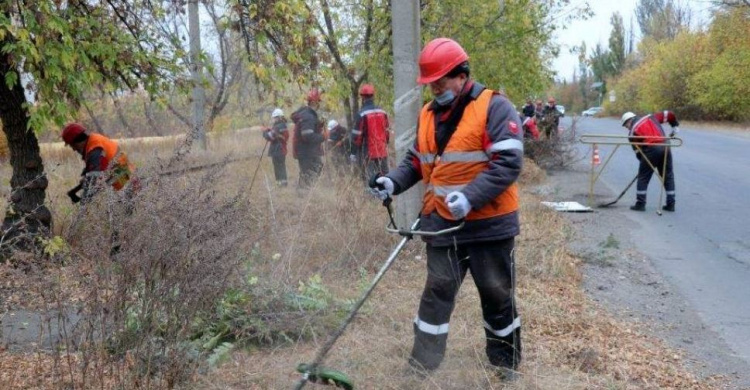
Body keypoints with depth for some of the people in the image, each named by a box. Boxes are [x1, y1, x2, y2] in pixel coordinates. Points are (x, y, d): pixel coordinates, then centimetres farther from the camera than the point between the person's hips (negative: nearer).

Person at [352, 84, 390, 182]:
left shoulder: (362, 114, -13)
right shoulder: (382, 112, 3)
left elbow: (357, 136, -11)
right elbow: (387, 132, 10)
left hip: (368, 152, -5)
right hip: (382, 151, 5)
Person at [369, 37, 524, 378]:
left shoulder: (495, 108, -12)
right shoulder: (428, 115, 9)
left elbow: (508, 162, -20)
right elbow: (416, 162, 18)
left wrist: (470, 197, -29)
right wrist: (393, 181, -1)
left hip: (489, 223, -4)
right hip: (442, 224, 5)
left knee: (497, 295, 10)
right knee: (438, 291, 8)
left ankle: (506, 363, 29)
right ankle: (422, 363, 18)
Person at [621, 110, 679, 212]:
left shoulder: (633, 131, 8)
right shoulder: (651, 117, 20)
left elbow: (637, 150, 7)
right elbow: (669, 114, 19)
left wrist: (644, 160, 18)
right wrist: (675, 126, 32)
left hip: (651, 149, -5)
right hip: (665, 146, 5)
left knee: (643, 177, 6)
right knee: (668, 176, 14)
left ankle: (640, 204, 7)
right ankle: (670, 204, 16)